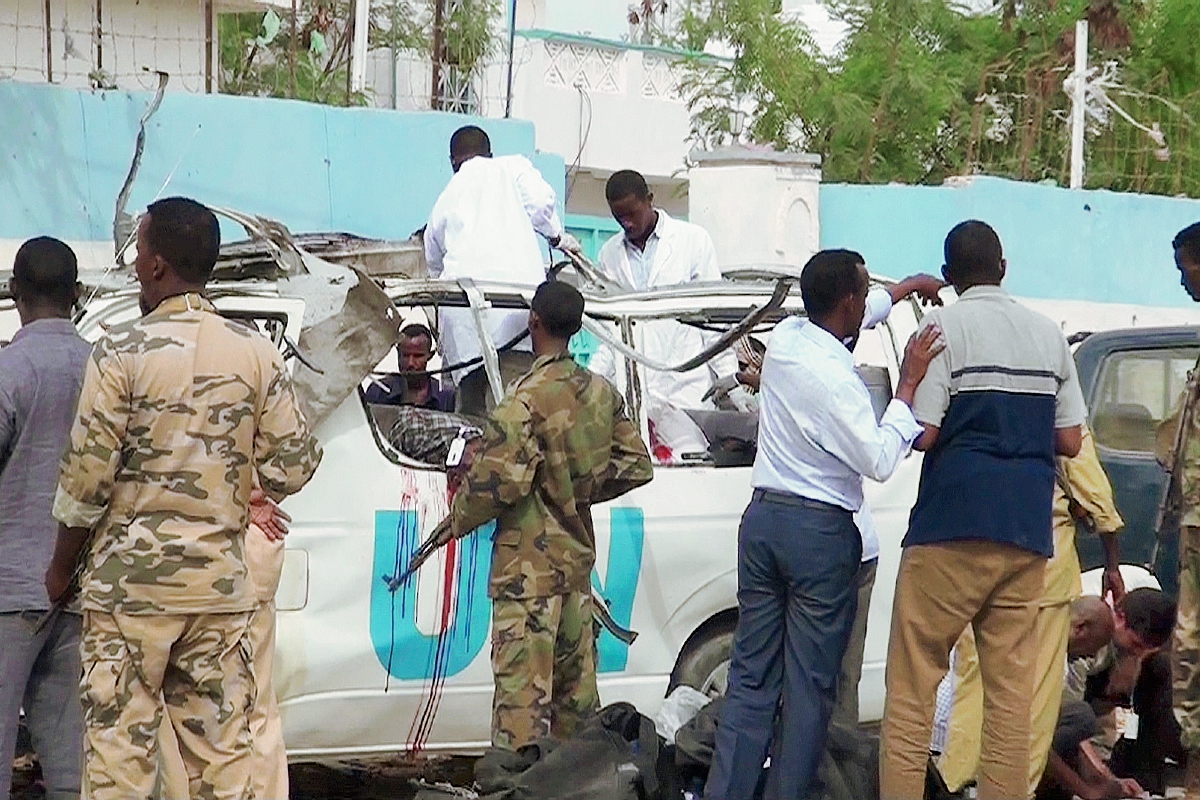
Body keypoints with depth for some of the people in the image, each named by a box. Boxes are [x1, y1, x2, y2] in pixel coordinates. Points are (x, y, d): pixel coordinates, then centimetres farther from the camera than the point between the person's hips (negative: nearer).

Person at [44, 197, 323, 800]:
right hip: (221, 581, 4)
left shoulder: (123, 352, -8)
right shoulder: (256, 354, 3)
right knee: (221, 749, 7)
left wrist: (62, 566, 5)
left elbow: (87, 475, -8)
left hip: (130, 579, -4)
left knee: (120, 750, 1)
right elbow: (290, 466, 4)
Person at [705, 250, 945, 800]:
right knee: (810, 685, 0)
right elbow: (879, 461, -16)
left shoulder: (785, 338, 6)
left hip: (763, 518, 7)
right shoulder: (835, 377, -18)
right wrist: (908, 387, -14)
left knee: (751, 677, 7)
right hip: (819, 531, -7)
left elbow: (846, 321, 28)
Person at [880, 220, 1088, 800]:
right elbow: (1069, 441, 10)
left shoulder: (945, 326, -5)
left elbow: (921, 433, -12)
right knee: (1012, 682, 6)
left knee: (914, 676, 1)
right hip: (1028, 531, 5)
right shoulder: (1048, 334, 10)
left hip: (955, 524, -5)